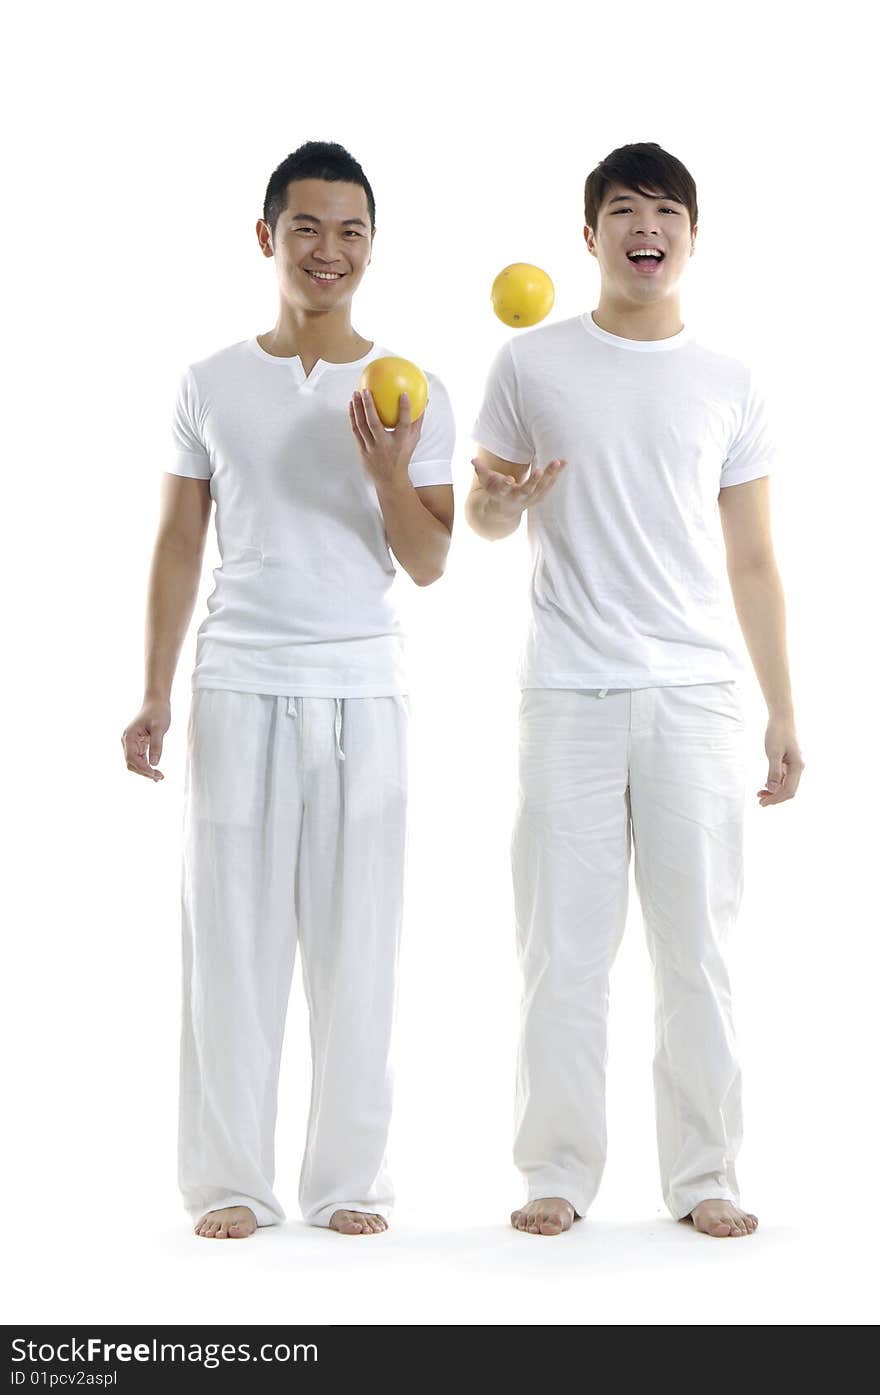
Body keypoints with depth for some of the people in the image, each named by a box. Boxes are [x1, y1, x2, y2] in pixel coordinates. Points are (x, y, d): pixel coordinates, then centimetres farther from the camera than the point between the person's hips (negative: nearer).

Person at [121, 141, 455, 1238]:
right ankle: (229, 1183, 10)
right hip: (239, 685, 0)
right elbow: (179, 544, 10)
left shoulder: (413, 393, 6)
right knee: (231, 933, 1)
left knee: (356, 939, 2)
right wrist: (155, 694, 5)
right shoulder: (212, 385, 8)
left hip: (364, 690, 0)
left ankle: (349, 1181, 12)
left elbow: (428, 566, 4)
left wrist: (389, 473, -15)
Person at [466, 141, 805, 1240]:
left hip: (695, 694, 1)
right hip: (568, 693, -1)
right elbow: (480, 518, 13)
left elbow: (752, 562, 12)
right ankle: (558, 1174, 10)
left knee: (697, 944, 2)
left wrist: (783, 713, 8)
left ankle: (703, 1178, 11)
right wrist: (499, 500, -12)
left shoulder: (730, 387, 11)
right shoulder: (532, 364, 7)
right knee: (564, 944, -1)